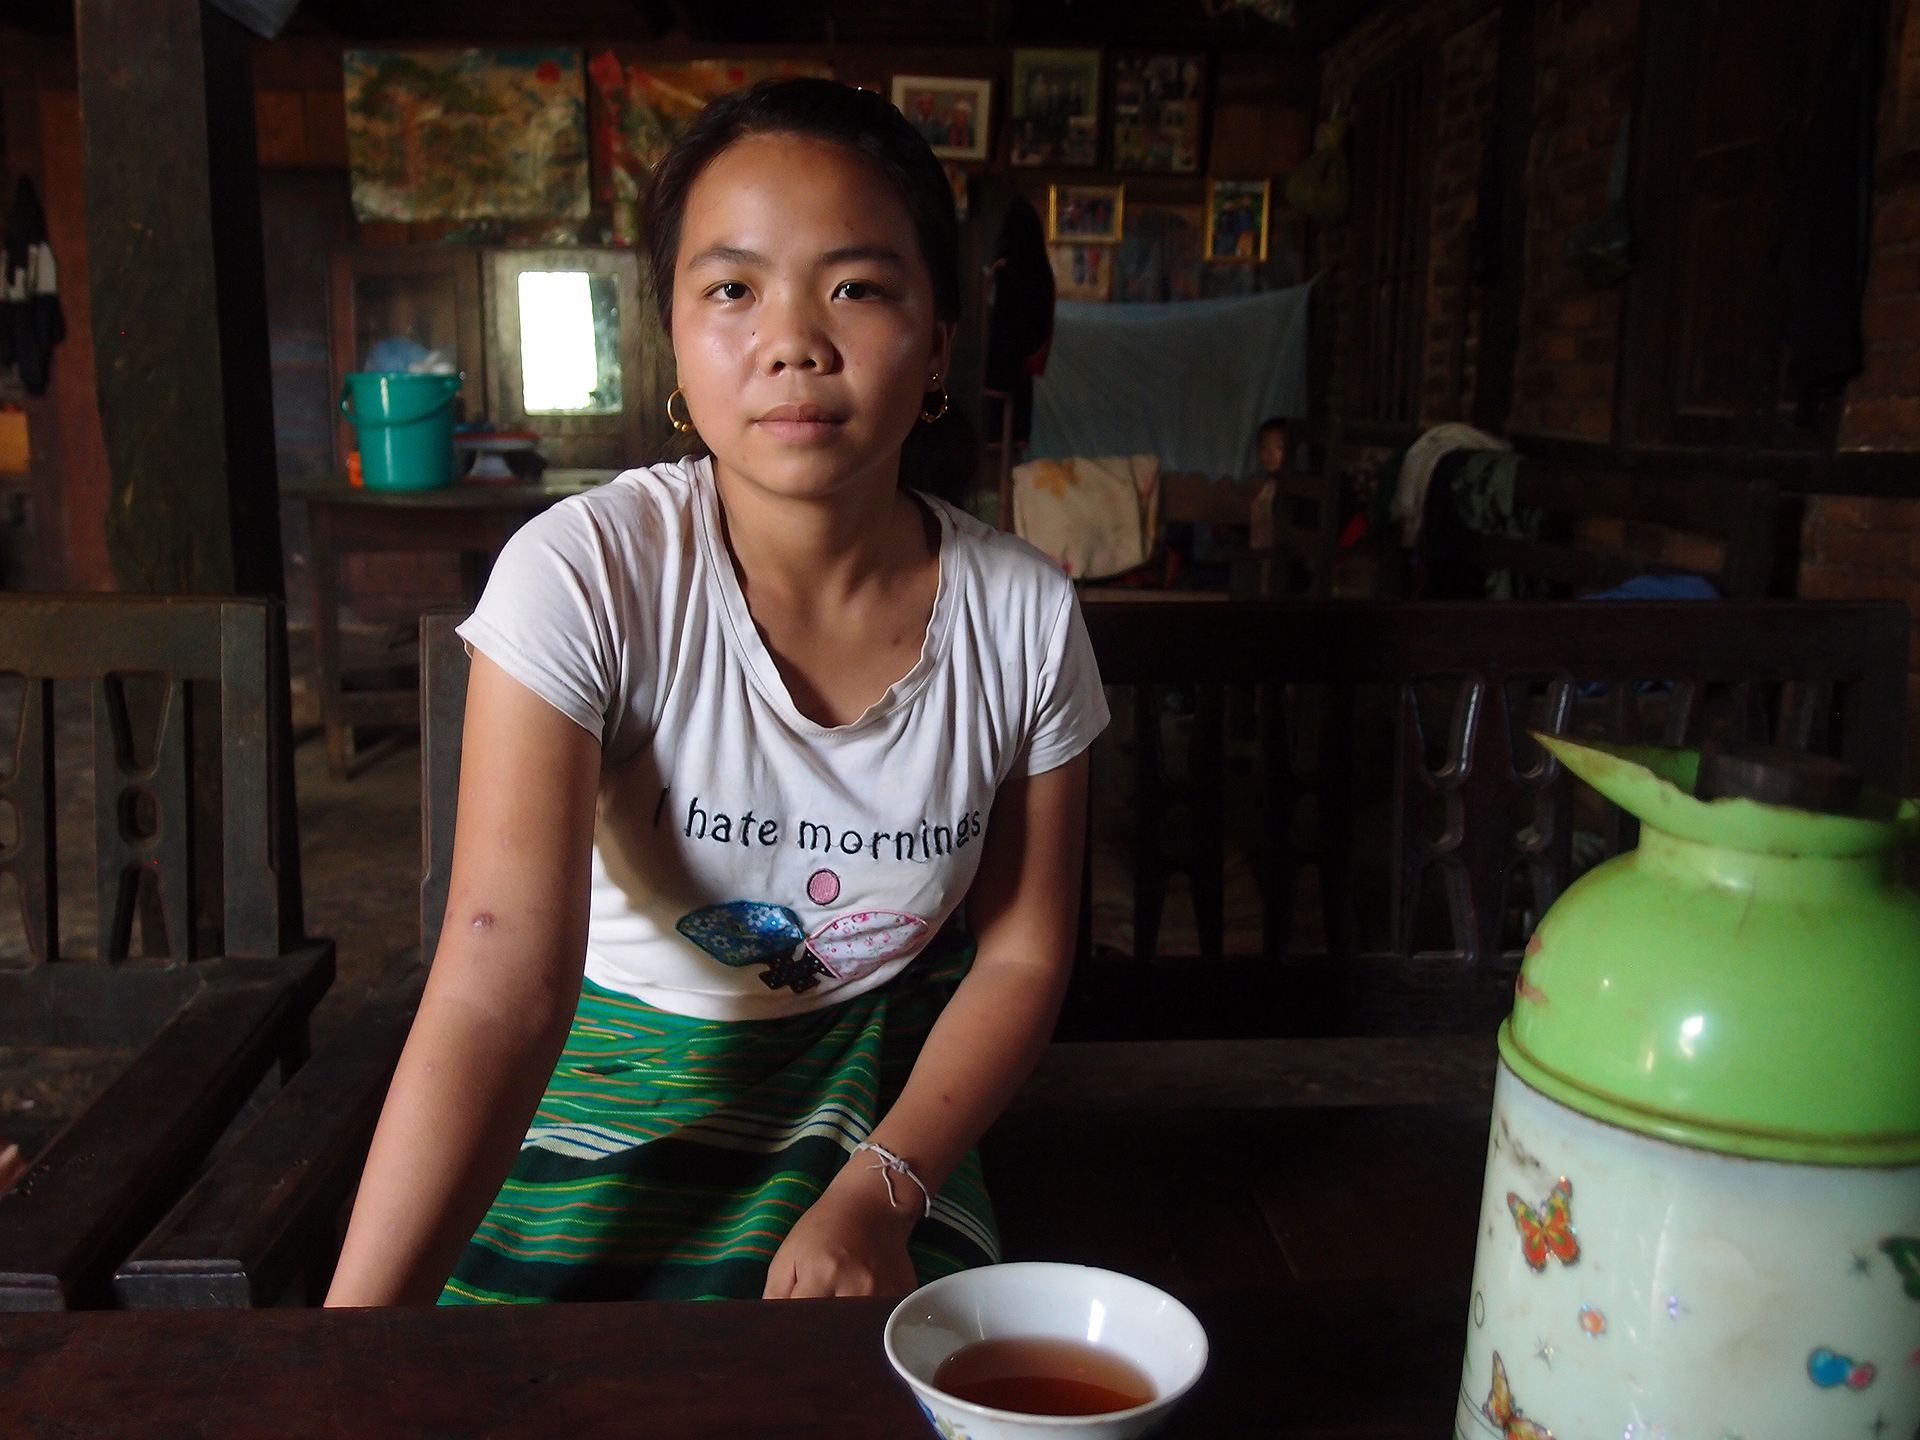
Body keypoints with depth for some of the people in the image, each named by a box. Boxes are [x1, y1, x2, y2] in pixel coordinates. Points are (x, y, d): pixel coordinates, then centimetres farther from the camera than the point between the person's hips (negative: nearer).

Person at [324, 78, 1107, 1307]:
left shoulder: (1024, 618, -12)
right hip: (618, 1069, 0)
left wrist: (878, 1193, -16)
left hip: (882, 1076, 1)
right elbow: (501, 991, -26)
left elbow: (1022, 954, -3)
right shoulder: (583, 576, -21)